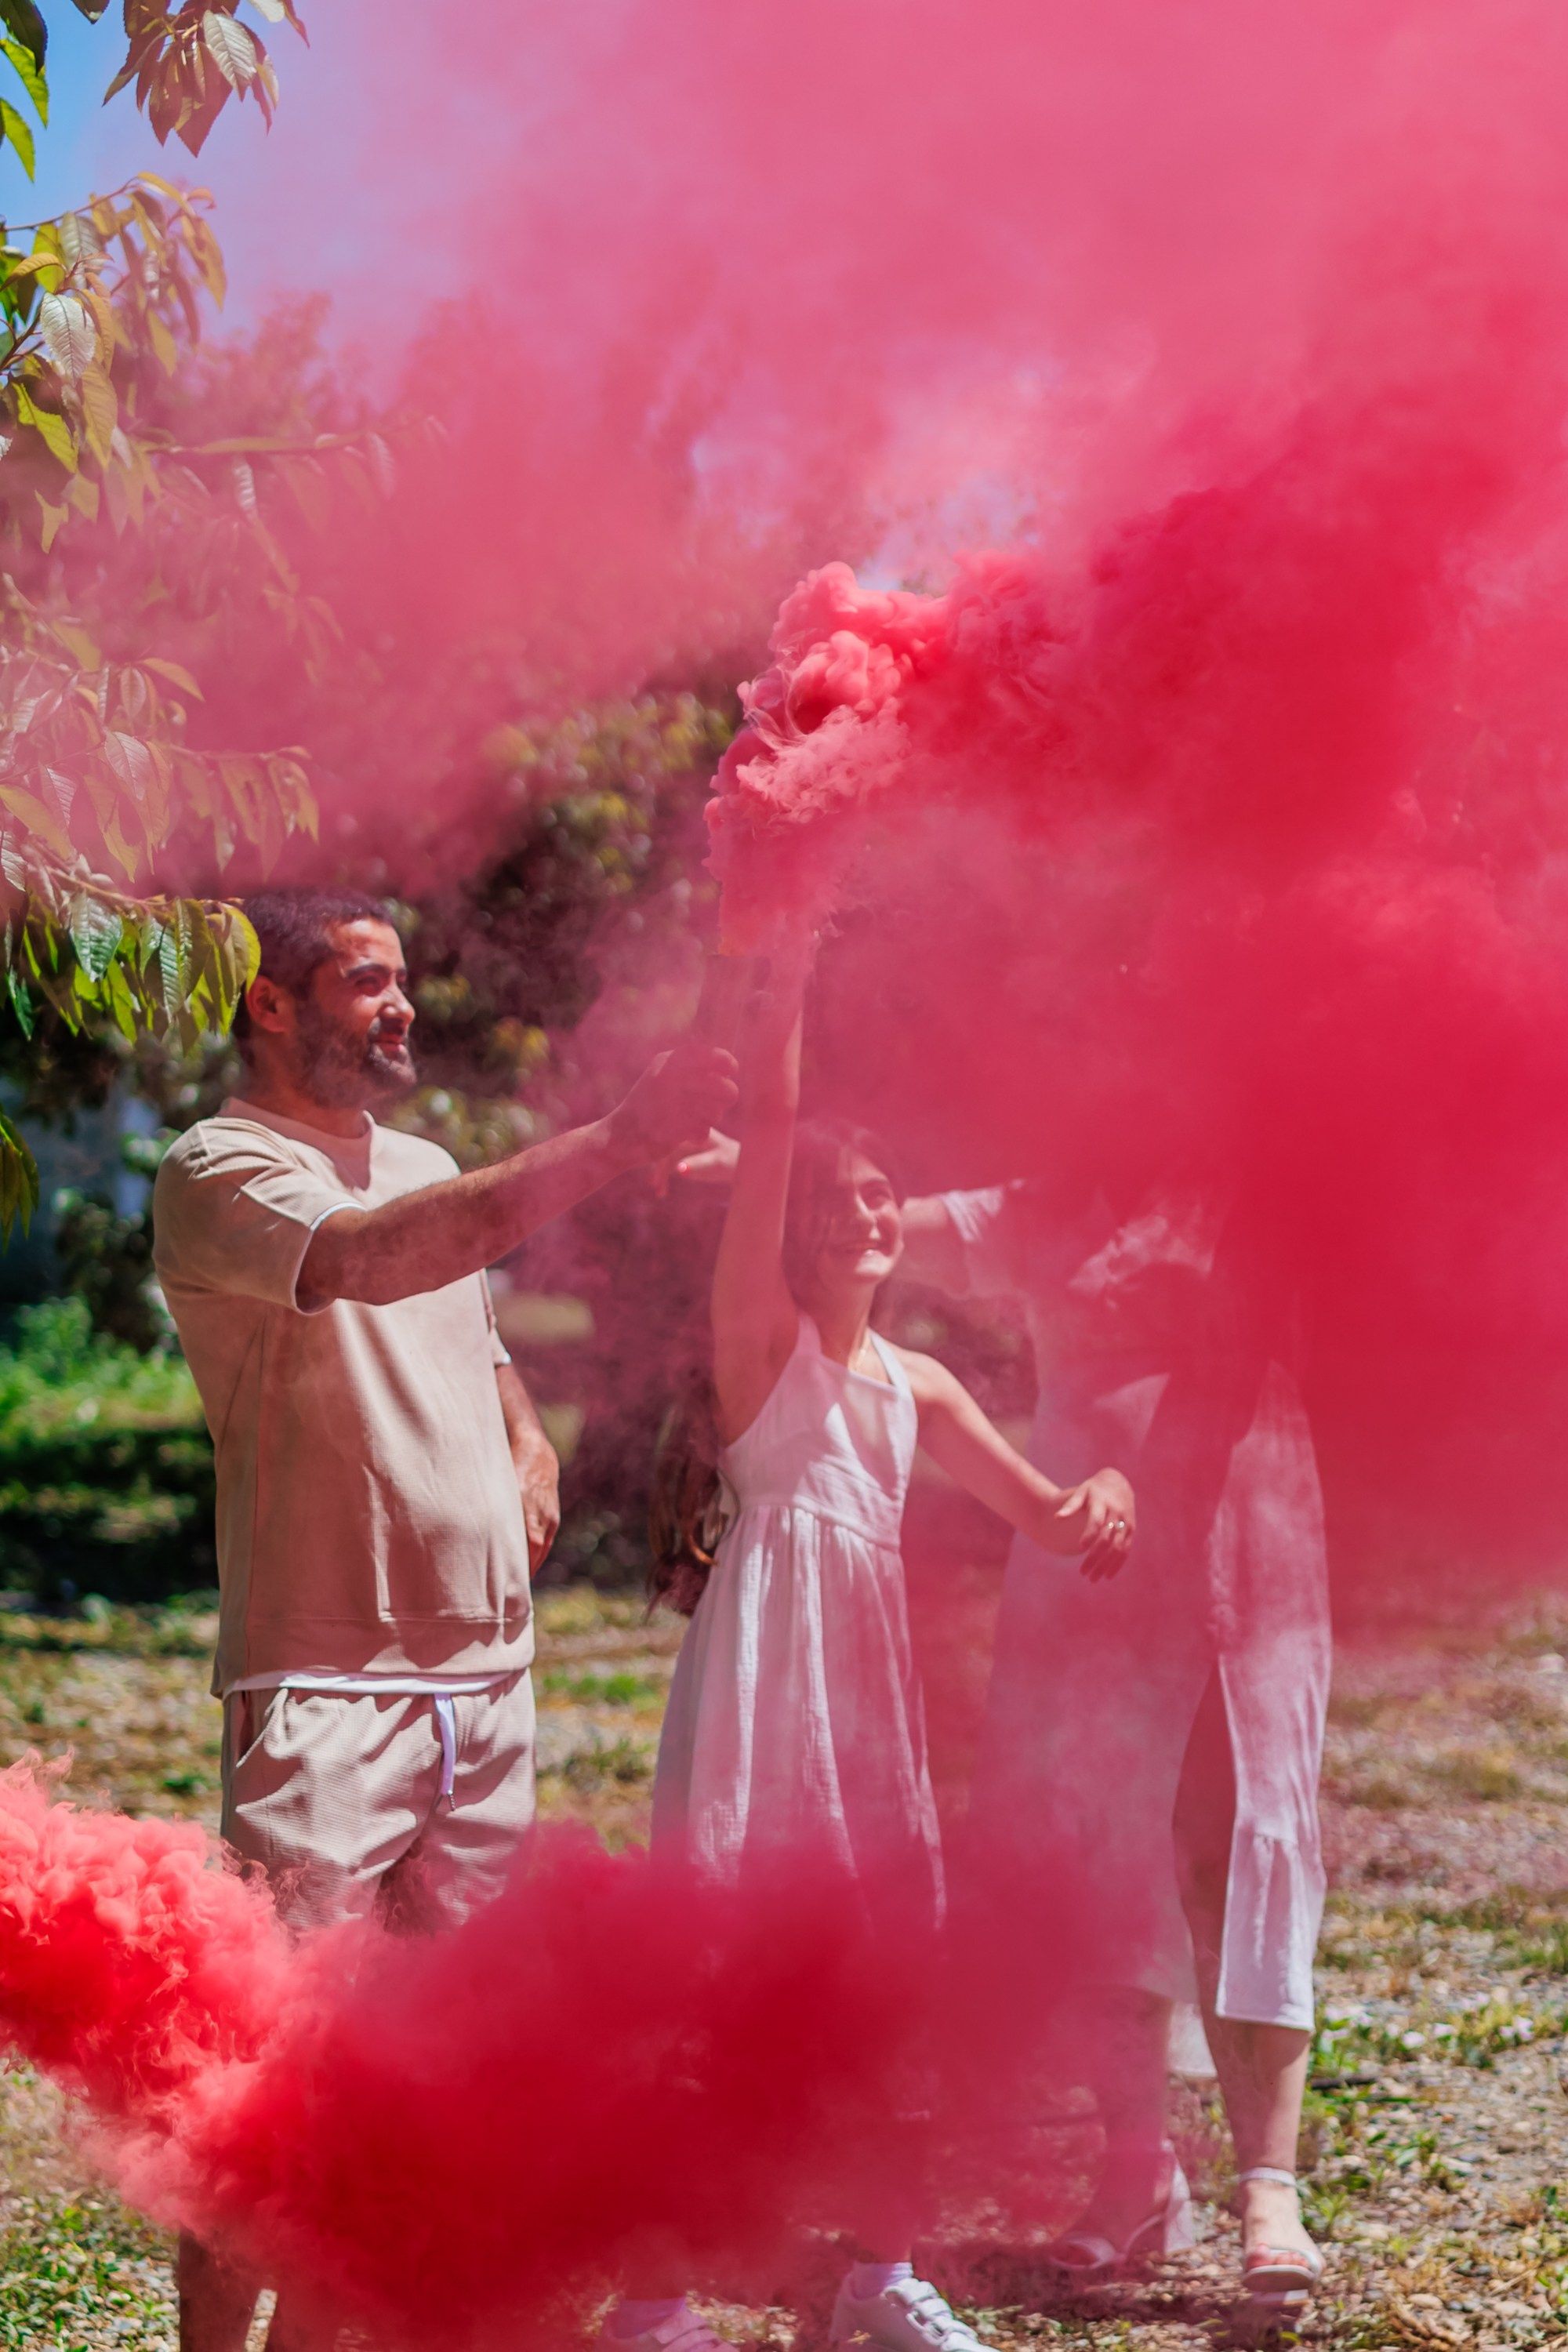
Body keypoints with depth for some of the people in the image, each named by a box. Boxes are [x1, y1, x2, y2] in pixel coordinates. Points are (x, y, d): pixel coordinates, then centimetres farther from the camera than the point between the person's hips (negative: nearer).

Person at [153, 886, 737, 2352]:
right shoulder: (218, 1173, -8)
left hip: (483, 1669, 8)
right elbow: (367, 1261, -28)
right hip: (324, 1683, -8)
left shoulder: (428, 1167, 19)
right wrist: (619, 1140, -32)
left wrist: (529, 1447, 11)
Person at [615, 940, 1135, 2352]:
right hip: (757, 1688, -6)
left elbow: (1043, 1517, 16)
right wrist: (793, 956, -19)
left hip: (872, 1695, 6)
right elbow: (768, 1117, -15)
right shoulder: (760, 1332, -3)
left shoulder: (916, 1384, 13)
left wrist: (1103, 1496, -7)